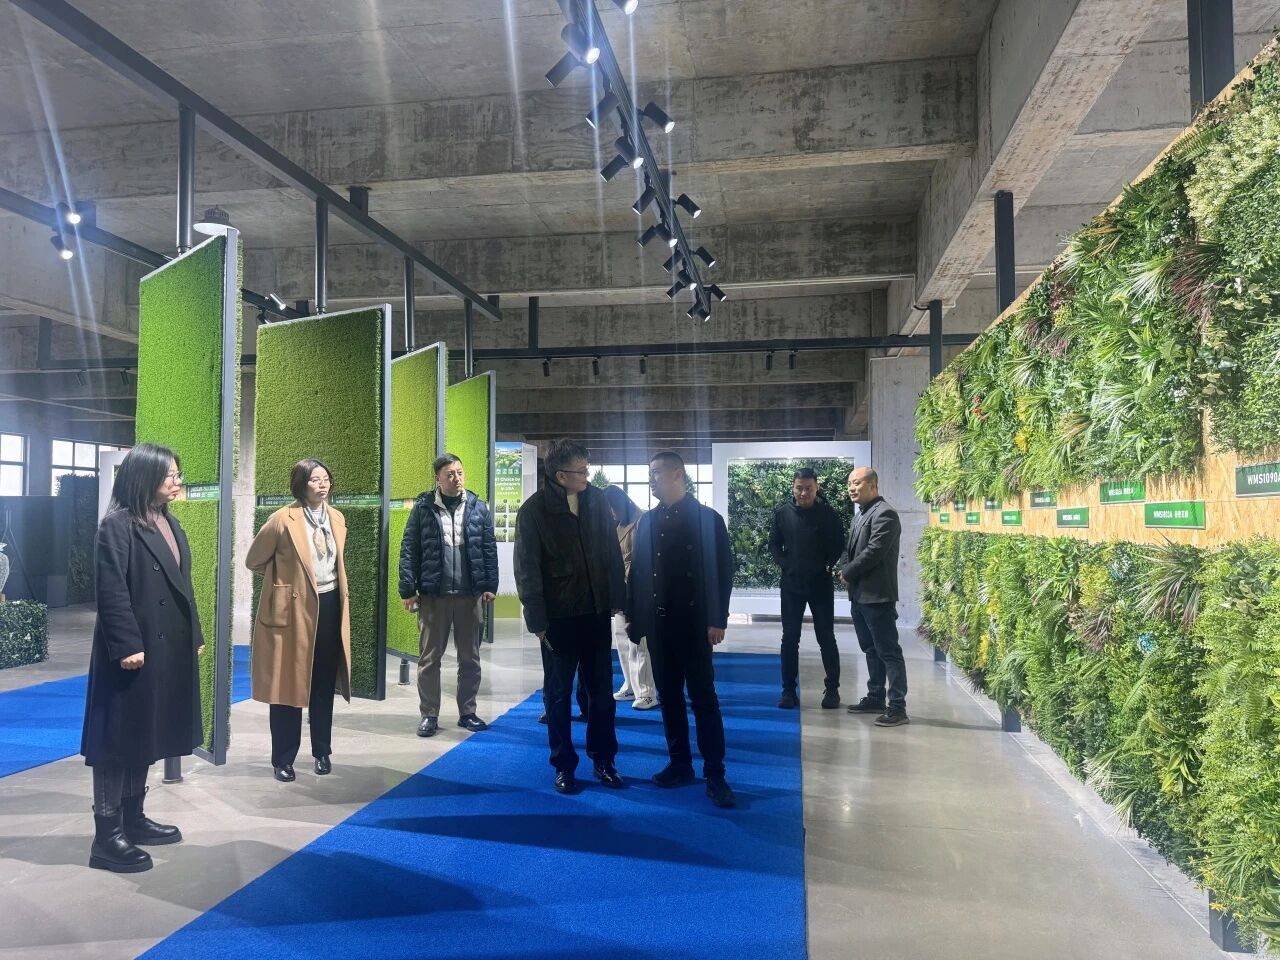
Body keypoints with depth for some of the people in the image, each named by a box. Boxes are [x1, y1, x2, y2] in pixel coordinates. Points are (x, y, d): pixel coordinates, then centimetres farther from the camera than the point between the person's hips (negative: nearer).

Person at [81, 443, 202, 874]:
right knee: (119, 738, -1)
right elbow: (112, 592, -18)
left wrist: (195, 635, 14)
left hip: (170, 648, 9)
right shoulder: (117, 526, -12)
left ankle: (133, 818, 29)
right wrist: (128, 646, -22)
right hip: (134, 649, -8)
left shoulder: (170, 523, 13)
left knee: (145, 735, 17)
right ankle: (107, 837, 8)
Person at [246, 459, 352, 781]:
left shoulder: (337, 519, 6)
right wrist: (284, 580, 8)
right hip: (294, 609, -5)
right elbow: (254, 560, -1)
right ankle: (283, 760, 16)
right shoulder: (283, 519, -13)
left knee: (325, 685, 13)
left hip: (330, 606, 5)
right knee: (288, 684, 3)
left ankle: (322, 752, 26)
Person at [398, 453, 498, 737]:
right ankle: (429, 714, 18)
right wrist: (408, 590, -6)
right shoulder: (423, 507, -1)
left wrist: (490, 585, -1)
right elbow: (409, 550, -1)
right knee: (429, 658, 7)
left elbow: (489, 549, 5)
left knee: (470, 658, 10)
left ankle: (467, 713, 22)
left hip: (470, 594, 2)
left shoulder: (478, 507, 4)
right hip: (433, 594, -1)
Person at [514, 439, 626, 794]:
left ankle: (603, 759, 26)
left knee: (602, 691, 11)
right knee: (558, 695, 9)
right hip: (559, 617, -3)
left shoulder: (597, 500, 0)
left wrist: (617, 598, 6)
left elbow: (613, 552, 8)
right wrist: (537, 620, -8)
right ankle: (564, 765, 23)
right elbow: (527, 570, -7)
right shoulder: (534, 510, -9)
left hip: (597, 612, 3)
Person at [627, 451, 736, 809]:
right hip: (657, 624, 5)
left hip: (692, 624, -5)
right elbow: (637, 570, 10)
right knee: (669, 697, 11)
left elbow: (722, 571, -7)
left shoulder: (707, 518, -5)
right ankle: (680, 764, 23)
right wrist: (632, 615, 6)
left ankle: (714, 774, 8)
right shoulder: (648, 521, 9)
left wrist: (717, 620, -11)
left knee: (704, 699, 1)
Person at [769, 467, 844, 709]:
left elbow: (838, 544, 3)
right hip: (791, 584, 2)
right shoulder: (783, 513, 0)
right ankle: (789, 690, 12)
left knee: (826, 638, 4)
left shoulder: (827, 513, -5)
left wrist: (826, 565, -6)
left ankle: (832, 689, 15)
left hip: (821, 584, -2)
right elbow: (774, 543, 8)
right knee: (790, 638, 5)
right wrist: (784, 564, -5)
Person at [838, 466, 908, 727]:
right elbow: (848, 548, 18)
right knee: (871, 650, 16)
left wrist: (847, 573, -9)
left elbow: (873, 552, -20)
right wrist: (845, 569, -3)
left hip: (877, 595, -10)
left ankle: (898, 707, -1)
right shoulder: (859, 514, 17)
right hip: (859, 594, 10)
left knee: (889, 652, -5)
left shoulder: (884, 513, -13)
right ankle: (875, 698, 26)